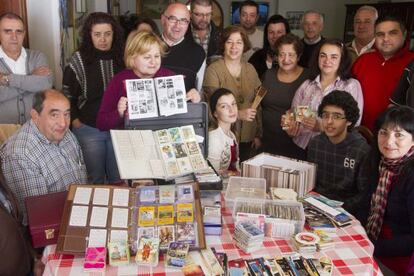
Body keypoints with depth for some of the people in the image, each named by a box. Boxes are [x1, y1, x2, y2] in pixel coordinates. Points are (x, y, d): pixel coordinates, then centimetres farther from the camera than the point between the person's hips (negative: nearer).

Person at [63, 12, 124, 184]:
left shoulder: (123, 59, 1)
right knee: (94, 179, 11)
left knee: (119, 180, 11)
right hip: (89, 130, -1)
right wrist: (77, 123, -5)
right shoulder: (78, 61, -4)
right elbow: (67, 96, -1)